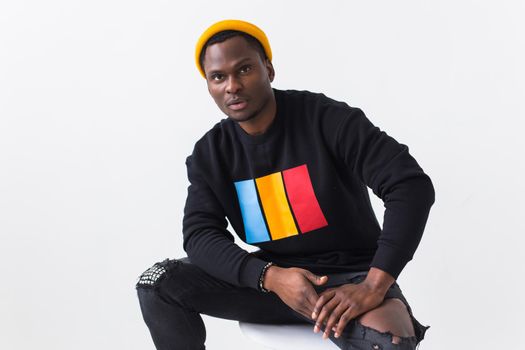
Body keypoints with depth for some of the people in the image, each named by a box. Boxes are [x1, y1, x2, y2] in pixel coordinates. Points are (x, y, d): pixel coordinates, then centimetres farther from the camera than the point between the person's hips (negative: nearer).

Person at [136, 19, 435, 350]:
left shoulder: (328, 118, -12)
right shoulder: (209, 154, 1)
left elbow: (411, 186, -19)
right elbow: (200, 235, -7)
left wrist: (374, 286, -30)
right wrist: (271, 277, -26)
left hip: (349, 274, -4)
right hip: (273, 276, 5)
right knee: (159, 283, -14)